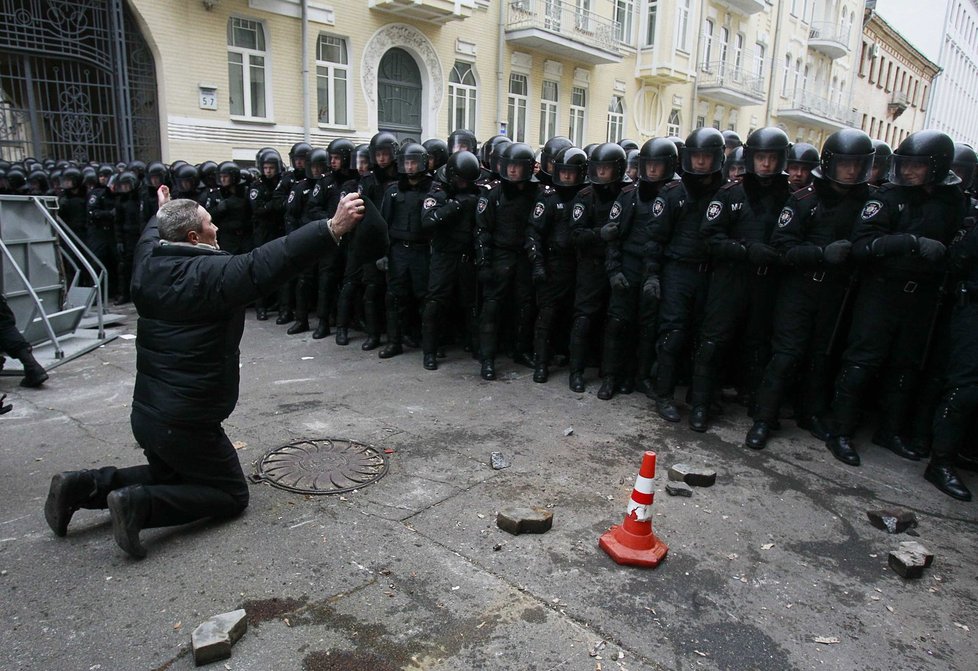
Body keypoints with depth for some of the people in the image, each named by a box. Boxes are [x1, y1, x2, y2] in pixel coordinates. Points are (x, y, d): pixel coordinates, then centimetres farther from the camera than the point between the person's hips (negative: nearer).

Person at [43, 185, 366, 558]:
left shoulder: (148, 266, 1)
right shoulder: (211, 274, -22)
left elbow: (152, 237, 25)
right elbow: (269, 263, -35)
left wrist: (162, 212, 46)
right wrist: (333, 228, -40)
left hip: (145, 412, 9)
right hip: (187, 424, -8)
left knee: (170, 477, 33)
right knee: (231, 496, 9)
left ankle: (83, 485, 15)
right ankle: (140, 503, -8)